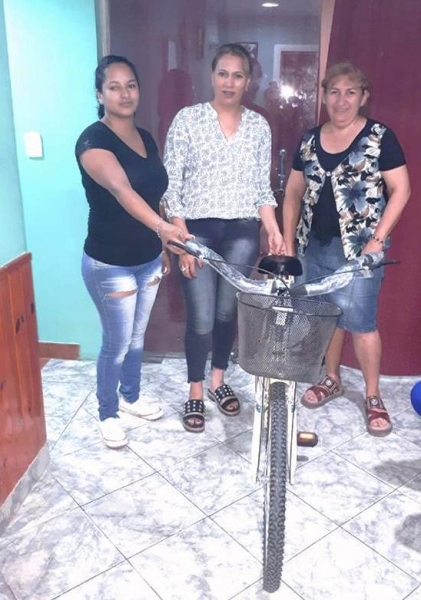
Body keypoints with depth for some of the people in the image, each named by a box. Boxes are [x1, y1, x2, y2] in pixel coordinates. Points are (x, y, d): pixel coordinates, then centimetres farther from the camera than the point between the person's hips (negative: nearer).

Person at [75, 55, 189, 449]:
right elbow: (120, 189, -37)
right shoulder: (93, 140, -19)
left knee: (137, 337, 20)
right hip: (109, 264, -7)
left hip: (148, 259, 7)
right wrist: (161, 226, -53)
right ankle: (107, 414, 28)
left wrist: (163, 247, 15)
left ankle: (130, 397, 42)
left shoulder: (145, 138, 6)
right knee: (116, 343, 6)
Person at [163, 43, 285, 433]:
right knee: (201, 319, -1)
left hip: (242, 233, 3)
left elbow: (262, 188, 10)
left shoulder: (259, 126, 6)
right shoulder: (188, 119, -4)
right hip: (198, 230, -3)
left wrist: (274, 230, -3)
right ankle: (195, 392, 21)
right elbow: (170, 184, -7)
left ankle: (218, 380, 34)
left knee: (228, 312, 13)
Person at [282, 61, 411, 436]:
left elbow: (401, 190, -6)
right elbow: (294, 193, 13)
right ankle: (332, 380, 32)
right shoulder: (310, 140, 10)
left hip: (359, 246, -4)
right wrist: (288, 240, 7)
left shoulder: (380, 137, -3)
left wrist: (377, 239, -13)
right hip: (316, 245, 5)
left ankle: (373, 397, 13)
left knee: (360, 322, -4)